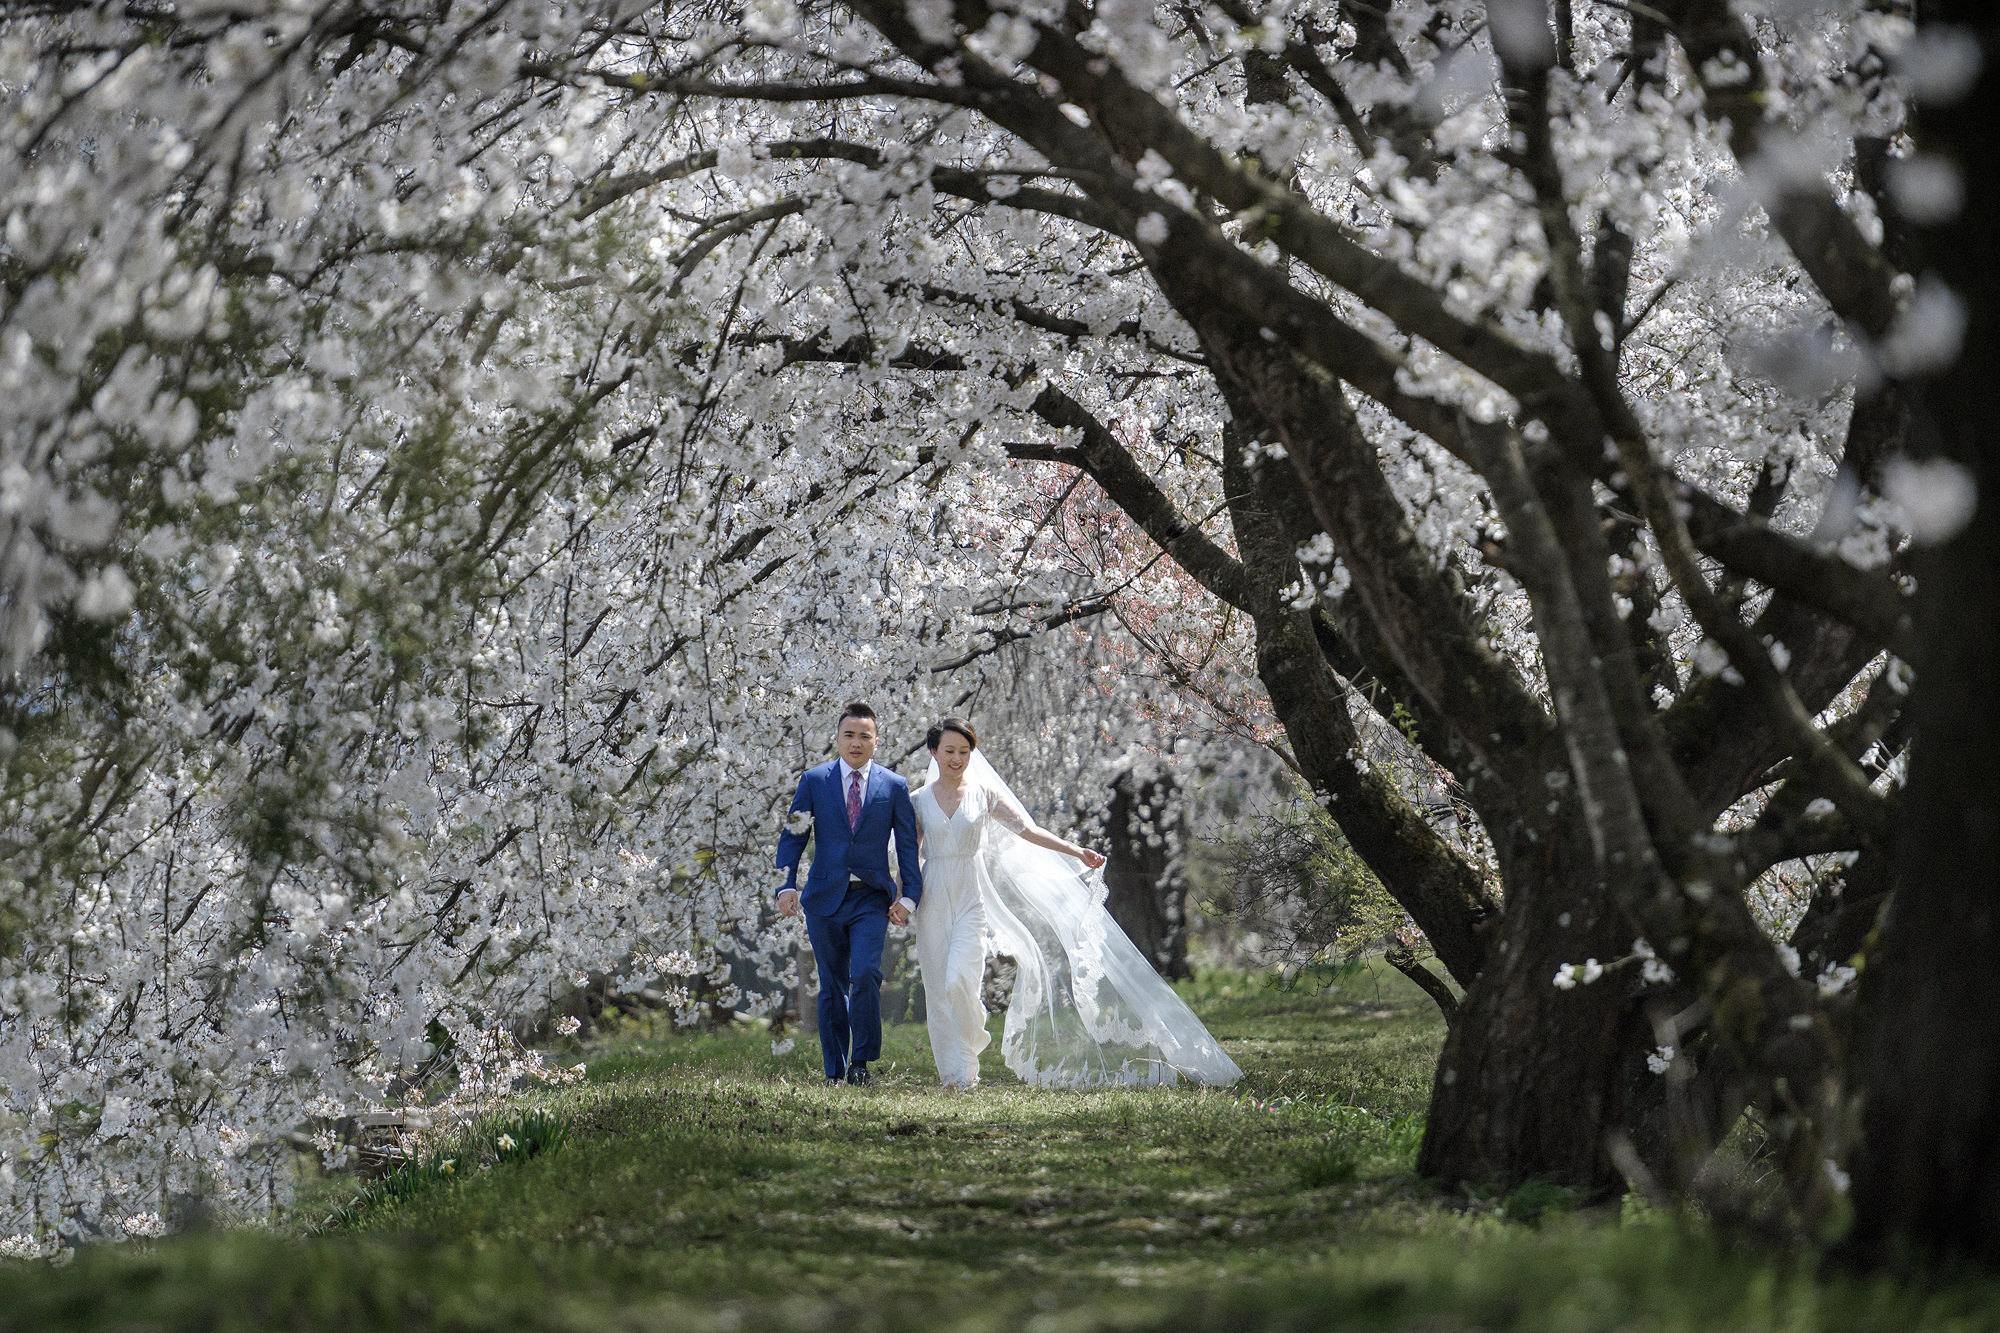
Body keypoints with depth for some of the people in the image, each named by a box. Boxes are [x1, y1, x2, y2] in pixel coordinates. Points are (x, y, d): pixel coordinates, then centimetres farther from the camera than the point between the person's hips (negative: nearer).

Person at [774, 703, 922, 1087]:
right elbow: (792, 837, 5)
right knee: (832, 986, 6)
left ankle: (861, 1061, -7)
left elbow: (908, 846, 6)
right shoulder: (814, 781, 5)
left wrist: (909, 896, -2)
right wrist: (787, 885, -7)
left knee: (865, 975, -19)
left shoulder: (894, 787, 5)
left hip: (871, 898, -1)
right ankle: (834, 1071, 14)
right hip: (825, 897, 1)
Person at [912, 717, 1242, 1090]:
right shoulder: (919, 800, 6)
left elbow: (1026, 829, 4)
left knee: (960, 979, -17)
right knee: (937, 990, 0)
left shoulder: (983, 793, 4)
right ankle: (950, 1073, 9)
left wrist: (1076, 851, -5)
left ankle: (966, 1067, 0)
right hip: (933, 901, 2)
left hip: (971, 898, -2)